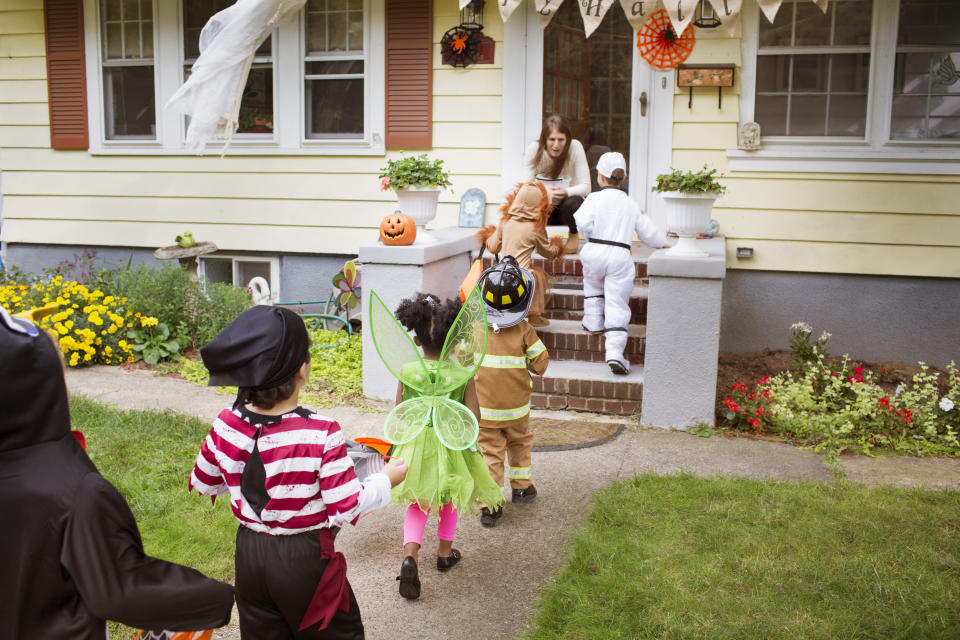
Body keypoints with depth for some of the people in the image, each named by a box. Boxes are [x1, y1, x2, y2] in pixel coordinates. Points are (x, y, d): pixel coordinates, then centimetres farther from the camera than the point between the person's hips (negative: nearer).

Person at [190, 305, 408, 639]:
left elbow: (202, 483, 5)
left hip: (249, 554, 5)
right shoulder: (321, 435, -26)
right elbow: (346, 508, -19)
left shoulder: (225, 426, -12)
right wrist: (385, 480, -3)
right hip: (305, 561, -4)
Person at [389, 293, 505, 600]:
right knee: (449, 499, 25)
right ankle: (445, 551, 38)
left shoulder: (407, 371, -12)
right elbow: (474, 417, -11)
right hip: (451, 446, 0)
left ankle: (410, 553, -7)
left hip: (415, 445, 1)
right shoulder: (463, 375, -15)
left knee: (418, 505, 15)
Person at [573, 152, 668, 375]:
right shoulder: (631, 205, 13)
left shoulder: (594, 198, 1)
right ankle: (614, 352, -11)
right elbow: (648, 232, 21)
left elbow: (584, 222, -14)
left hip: (595, 252, -1)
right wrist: (663, 241, 41)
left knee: (593, 287, 32)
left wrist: (590, 237, 9)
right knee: (617, 306, -2)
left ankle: (593, 322, 39)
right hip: (620, 257, 1)